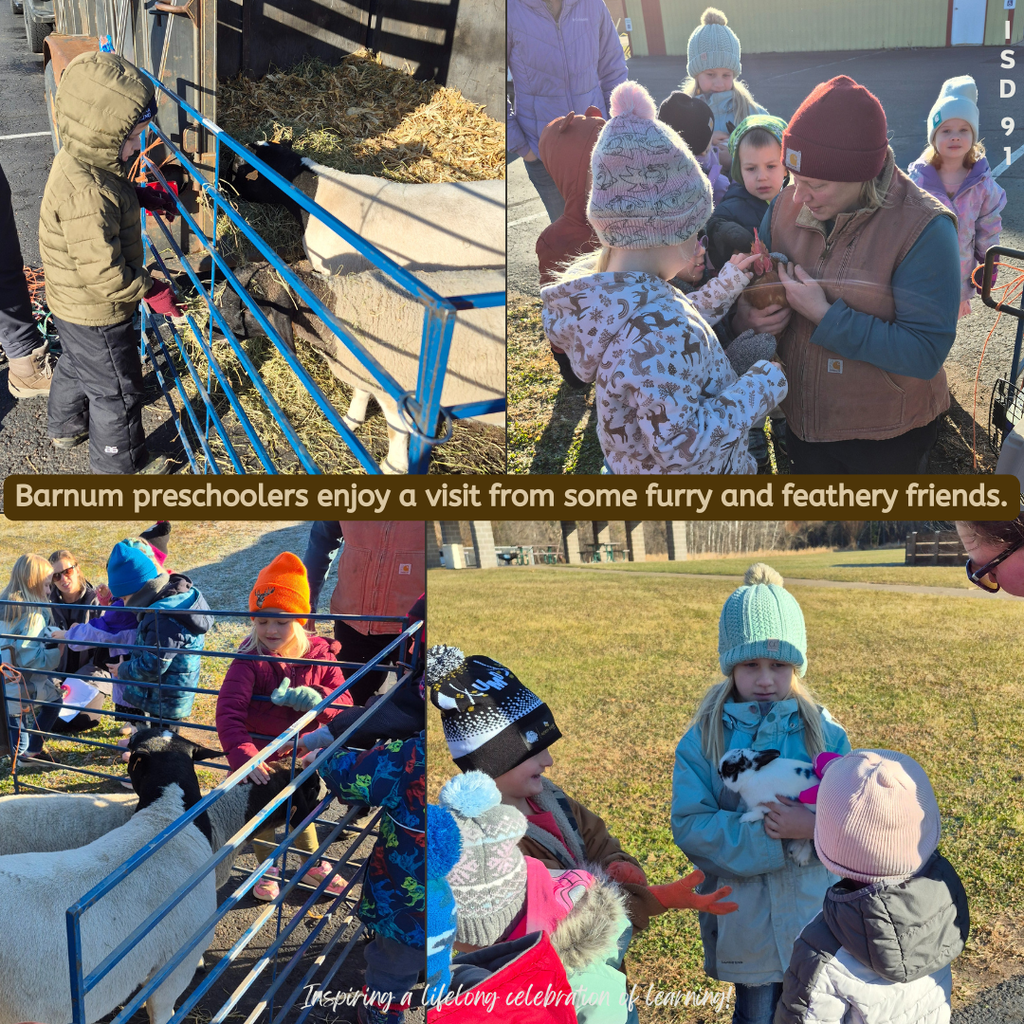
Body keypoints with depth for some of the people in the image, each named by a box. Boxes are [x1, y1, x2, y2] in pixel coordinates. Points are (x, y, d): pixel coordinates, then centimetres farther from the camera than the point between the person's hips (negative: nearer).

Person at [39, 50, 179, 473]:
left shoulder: (79, 161, -6)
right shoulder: (87, 196, -37)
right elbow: (103, 273, -33)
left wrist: (144, 196, 5)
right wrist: (153, 291, -22)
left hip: (71, 305, 10)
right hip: (95, 313, -10)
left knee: (76, 363, 32)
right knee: (117, 390, 10)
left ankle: (66, 425, 57)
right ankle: (119, 464, 29)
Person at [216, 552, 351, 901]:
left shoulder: (318, 653, -14)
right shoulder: (249, 661, -25)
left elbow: (344, 701, -13)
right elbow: (229, 712, -33)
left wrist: (319, 700, -36)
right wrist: (243, 757, -46)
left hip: (301, 757, 3)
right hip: (261, 760, -3)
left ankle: (314, 868, 48)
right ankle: (268, 870, 45)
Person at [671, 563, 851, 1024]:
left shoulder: (823, 732, -6)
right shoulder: (705, 738, -10)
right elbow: (689, 825, -16)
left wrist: (815, 825, -28)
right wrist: (768, 835, -25)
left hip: (814, 912, 1)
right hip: (744, 919, -1)